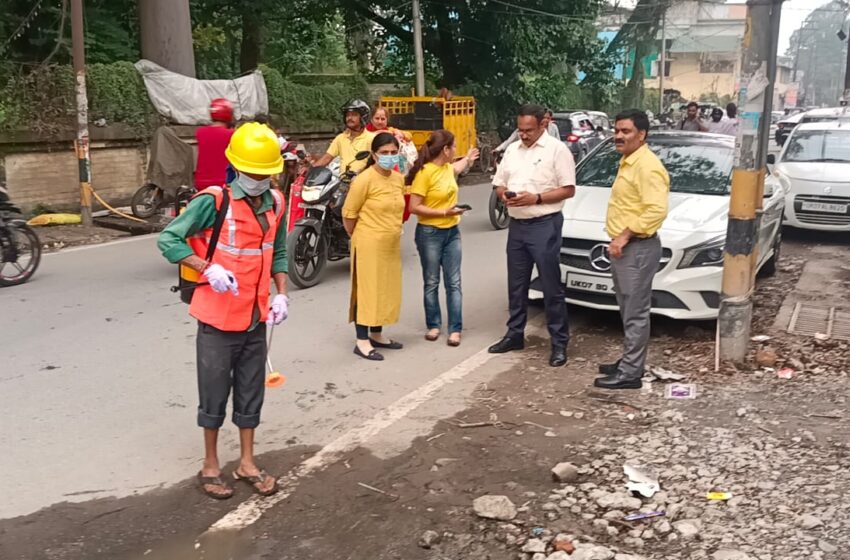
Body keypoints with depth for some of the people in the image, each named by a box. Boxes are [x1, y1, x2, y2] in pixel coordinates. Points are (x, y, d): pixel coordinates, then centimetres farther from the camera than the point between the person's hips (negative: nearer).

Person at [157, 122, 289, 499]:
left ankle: (247, 464, 29)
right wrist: (208, 269, -24)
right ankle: (211, 466, 25)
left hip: (256, 318, 5)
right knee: (215, 393, 7)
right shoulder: (214, 200, -15)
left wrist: (281, 294, 4)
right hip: (218, 317, -5)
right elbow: (169, 239, -13)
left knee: (251, 392, 14)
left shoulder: (275, 203, 3)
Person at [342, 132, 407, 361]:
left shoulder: (399, 178, 6)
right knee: (367, 290, -2)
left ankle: (377, 335, 29)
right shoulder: (364, 180, -15)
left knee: (386, 289, 14)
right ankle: (362, 341, 6)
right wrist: (359, 237, 1)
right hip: (369, 245, -7)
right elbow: (348, 213, -10)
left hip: (391, 245, 7)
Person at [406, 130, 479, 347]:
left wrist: (468, 159, 51)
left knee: (454, 283, 2)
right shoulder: (425, 172, -16)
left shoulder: (447, 167, 7)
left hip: (452, 232, 6)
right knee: (431, 283, 7)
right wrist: (443, 212, -21)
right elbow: (414, 207, -18)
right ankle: (433, 325, 20)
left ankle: (455, 329, 6)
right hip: (430, 233, -6)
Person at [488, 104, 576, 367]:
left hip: (545, 225, -6)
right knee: (516, 285, 14)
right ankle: (515, 334, 26)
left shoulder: (557, 149, -7)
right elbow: (498, 183, 16)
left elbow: (568, 190, -11)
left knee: (551, 286, -2)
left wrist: (536, 198, -21)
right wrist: (504, 194, -7)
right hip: (517, 224, 6)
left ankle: (559, 342, 6)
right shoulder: (512, 150, 11)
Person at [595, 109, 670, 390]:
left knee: (636, 313, -4)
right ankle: (630, 361, 28)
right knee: (629, 311, 18)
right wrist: (620, 238, 16)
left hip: (638, 249, -11)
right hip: (624, 247, 11)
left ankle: (630, 373, 2)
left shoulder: (647, 166, -18)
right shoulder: (628, 162, 16)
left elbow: (657, 210, -27)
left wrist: (625, 236, -24)